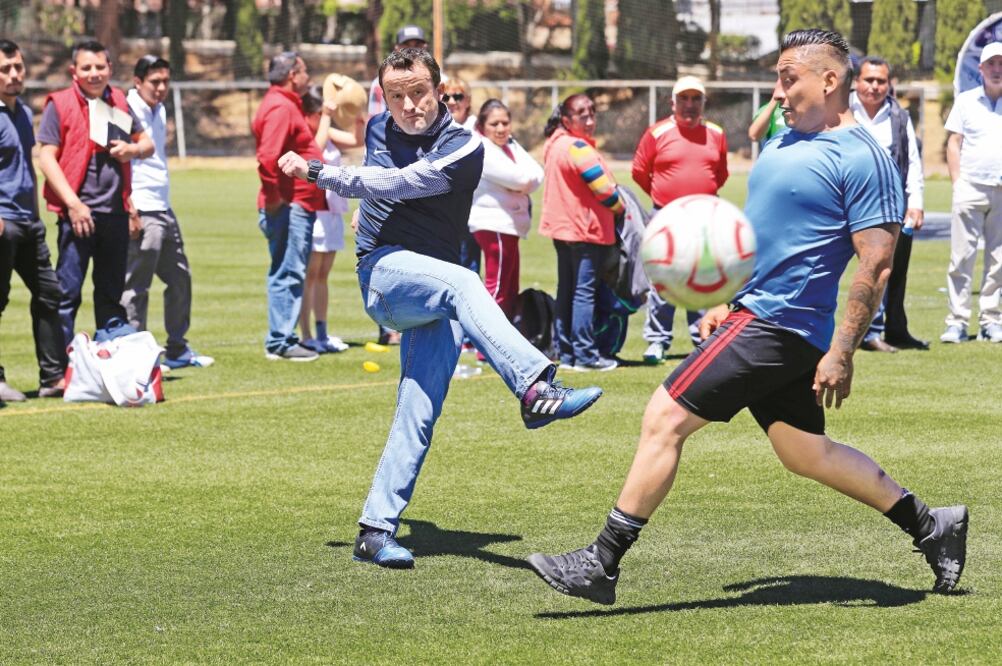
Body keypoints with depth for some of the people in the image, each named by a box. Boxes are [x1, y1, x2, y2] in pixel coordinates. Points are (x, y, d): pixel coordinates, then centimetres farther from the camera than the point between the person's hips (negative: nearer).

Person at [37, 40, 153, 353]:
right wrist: (73, 204, -18)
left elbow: (147, 143, 22)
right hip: (79, 214, -6)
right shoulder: (60, 104, -4)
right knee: (67, 292, -6)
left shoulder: (119, 101, 13)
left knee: (112, 293, 14)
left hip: (116, 211, 6)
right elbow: (46, 157, -10)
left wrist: (132, 149, -3)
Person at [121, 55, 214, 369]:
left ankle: (177, 349, 25)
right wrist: (130, 211, -22)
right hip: (141, 213, -10)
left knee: (180, 278, 15)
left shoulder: (159, 111, 15)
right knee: (136, 286, -4)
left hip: (163, 210, 10)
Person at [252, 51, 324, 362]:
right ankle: (280, 342, -8)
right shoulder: (280, 108, -14)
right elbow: (267, 157, -26)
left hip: (299, 206, 11)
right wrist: (273, 197, -22)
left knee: (289, 274, 13)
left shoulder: (287, 105, 20)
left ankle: (283, 339, 18)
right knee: (288, 273, -9)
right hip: (289, 207, -11)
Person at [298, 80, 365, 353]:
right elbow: (315, 150, -30)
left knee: (323, 275, 11)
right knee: (310, 274, -7)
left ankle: (322, 334, 15)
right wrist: (326, 117, -25)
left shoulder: (327, 132, 13)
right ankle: (306, 337, -7)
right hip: (312, 210, -8)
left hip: (331, 211, 8)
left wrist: (356, 113, 2)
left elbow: (356, 140, 15)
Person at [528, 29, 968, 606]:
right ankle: (930, 525, 25)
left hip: (775, 326, -10)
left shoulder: (862, 159, -13)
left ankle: (602, 564, -7)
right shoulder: (787, 141, 15)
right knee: (807, 454, 15)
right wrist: (727, 302, 19)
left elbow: (877, 265, -17)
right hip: (756, 315, 10)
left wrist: (842, 353, -20)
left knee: (665, 418, -11)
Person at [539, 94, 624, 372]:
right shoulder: (577, 147, -18)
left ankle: (566, 352, 16)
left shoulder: (555, 144, 12)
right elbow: (604, 187, -19)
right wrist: (620, 206, 1)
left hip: (562, 227, 10)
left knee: (567, 291, 12)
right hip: (586, 229, -10)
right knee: (585, 292, -7)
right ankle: (585, 355, -7)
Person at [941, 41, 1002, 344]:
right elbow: (953, 143, 8)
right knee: (961, 257, -5)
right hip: (971, 190, -1)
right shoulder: (966, 101, 8)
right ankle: (957, 322, -4)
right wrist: (957, 182, -2)